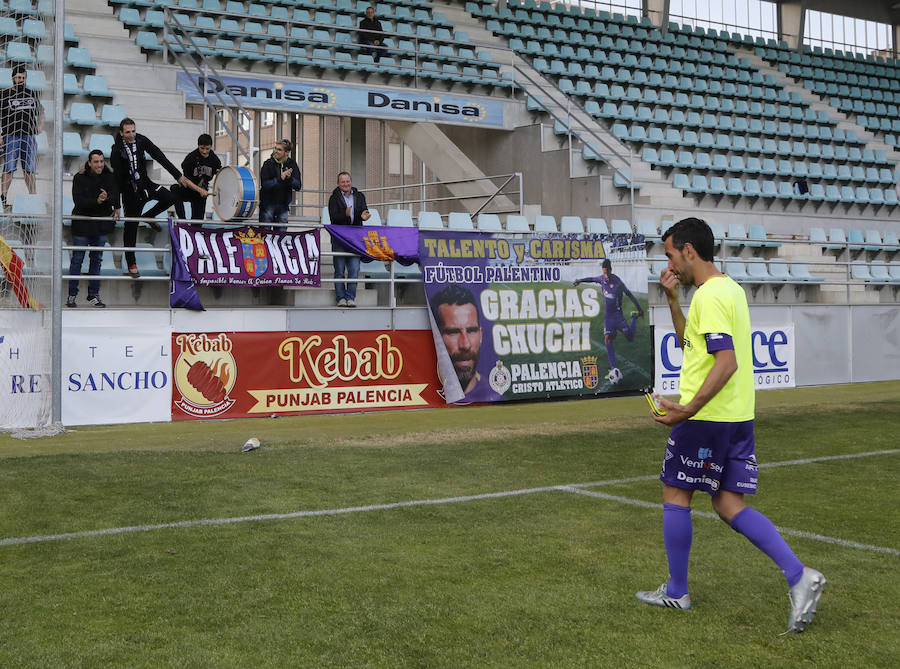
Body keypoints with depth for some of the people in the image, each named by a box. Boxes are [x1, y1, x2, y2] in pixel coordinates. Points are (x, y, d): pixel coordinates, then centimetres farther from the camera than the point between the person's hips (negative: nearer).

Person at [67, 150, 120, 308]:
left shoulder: (110, 177, 1)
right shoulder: (80, 178, -7)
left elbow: (115, 197, -6)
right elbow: (78, 200, -15)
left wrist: (107, 198, -28)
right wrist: (96, 201, -29)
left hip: (101, 225, 3)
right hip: (82, 225, -3)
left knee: (97, 259, 10)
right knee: (77, 259, 2)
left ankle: (93, 295, 17)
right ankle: (72, 295, 9)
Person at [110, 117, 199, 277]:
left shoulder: (141, 141, -7)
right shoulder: (117, 150, -16)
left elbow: (160, 157, -5)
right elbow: (116, 177, -14)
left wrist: (178, 175, -10)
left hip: (145, 184, 4)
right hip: (130, 190, -3)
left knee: (169, 198, -19)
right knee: (131, 227, 0)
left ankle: (148, 216, 13)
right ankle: (131, 264, 11)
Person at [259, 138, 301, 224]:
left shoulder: (292, 164, 2)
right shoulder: (268, 164, -6)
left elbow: (298, 186, -4)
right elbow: (264, 184, -18)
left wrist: (289, 178, -23)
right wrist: (280, 178, -28)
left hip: (283, 205, 3)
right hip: (267, 204, -3)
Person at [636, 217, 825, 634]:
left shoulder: (709, 296, -16)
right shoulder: (731, 289, 15)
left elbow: (727, 362, -25)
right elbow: (689, 343, 27)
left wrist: (689, 409, -28)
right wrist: (672, 300, 16)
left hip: (706, 418, -9)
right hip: (739, 417, 9)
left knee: (675, 496, 7)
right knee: (729, 506, 9)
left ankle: (676, 592, 18)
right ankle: (799, 576, -3)